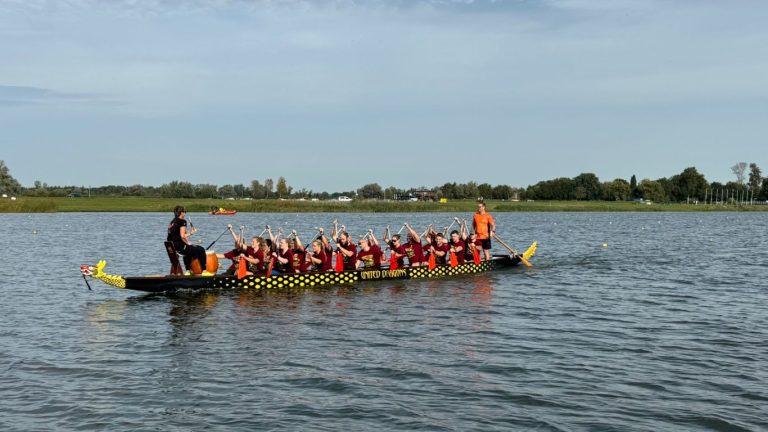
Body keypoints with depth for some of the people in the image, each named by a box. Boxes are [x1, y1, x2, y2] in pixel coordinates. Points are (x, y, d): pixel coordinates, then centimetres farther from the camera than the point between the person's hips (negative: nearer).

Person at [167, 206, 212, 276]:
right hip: (180, 247, -9)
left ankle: (188, 271, 40)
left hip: (171, 247, 9)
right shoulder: (182, 221, -11)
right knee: (201, 250, 5)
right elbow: (182, 236, -21)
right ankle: (204, 271, 5)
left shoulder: (172, 222, 16)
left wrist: (190, 233, 24)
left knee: (188, 250, 39)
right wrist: (188, 243, -5)